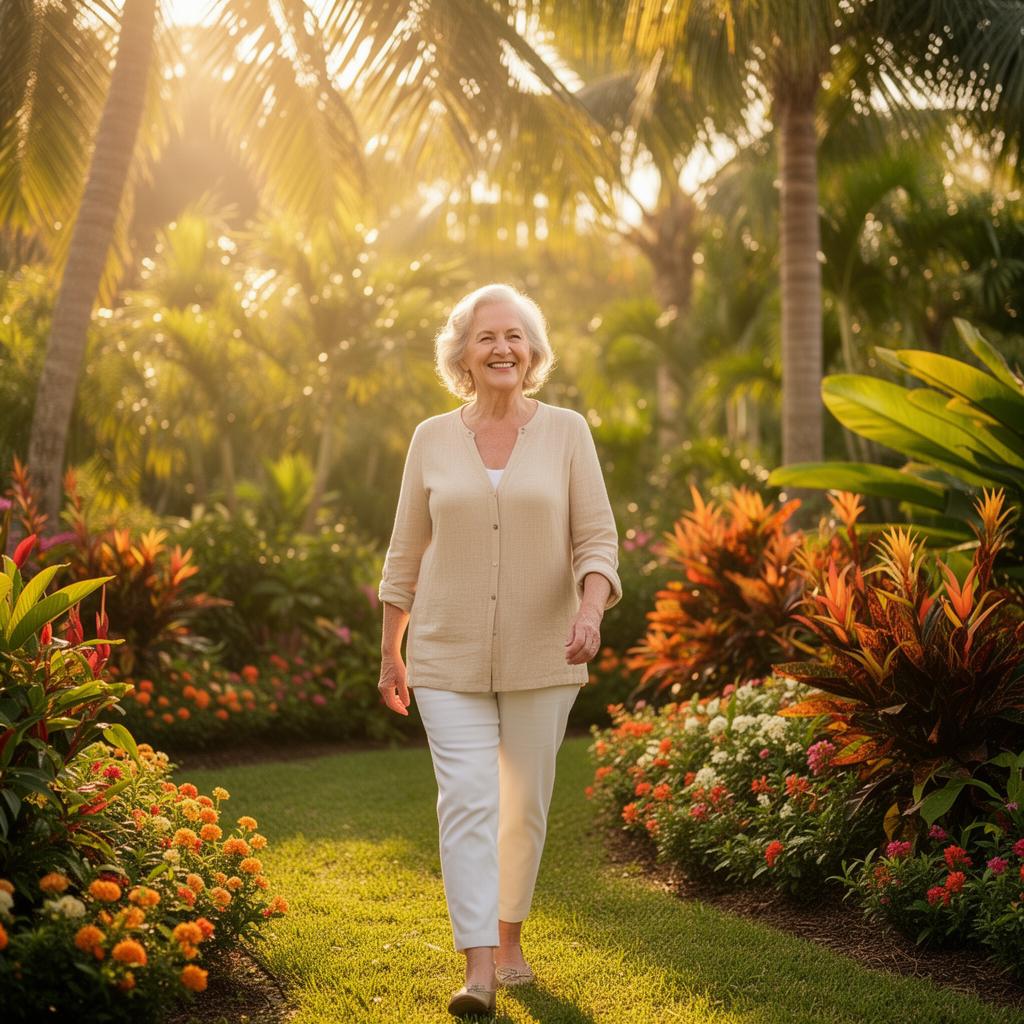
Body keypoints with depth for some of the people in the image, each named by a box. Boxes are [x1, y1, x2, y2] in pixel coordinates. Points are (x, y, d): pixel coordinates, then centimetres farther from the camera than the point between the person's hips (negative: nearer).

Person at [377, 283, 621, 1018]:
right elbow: (406, 552, 9)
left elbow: (597, 538, -4)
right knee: (467, 802, -11)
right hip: (450, 656, 0)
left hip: (541, 655, 0)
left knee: (525, 806, 10)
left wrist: (591, 612, -23)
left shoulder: (566, 431, 0)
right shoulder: (432, 439, 3)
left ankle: (510, 937, 30)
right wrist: (390, 653, 11)